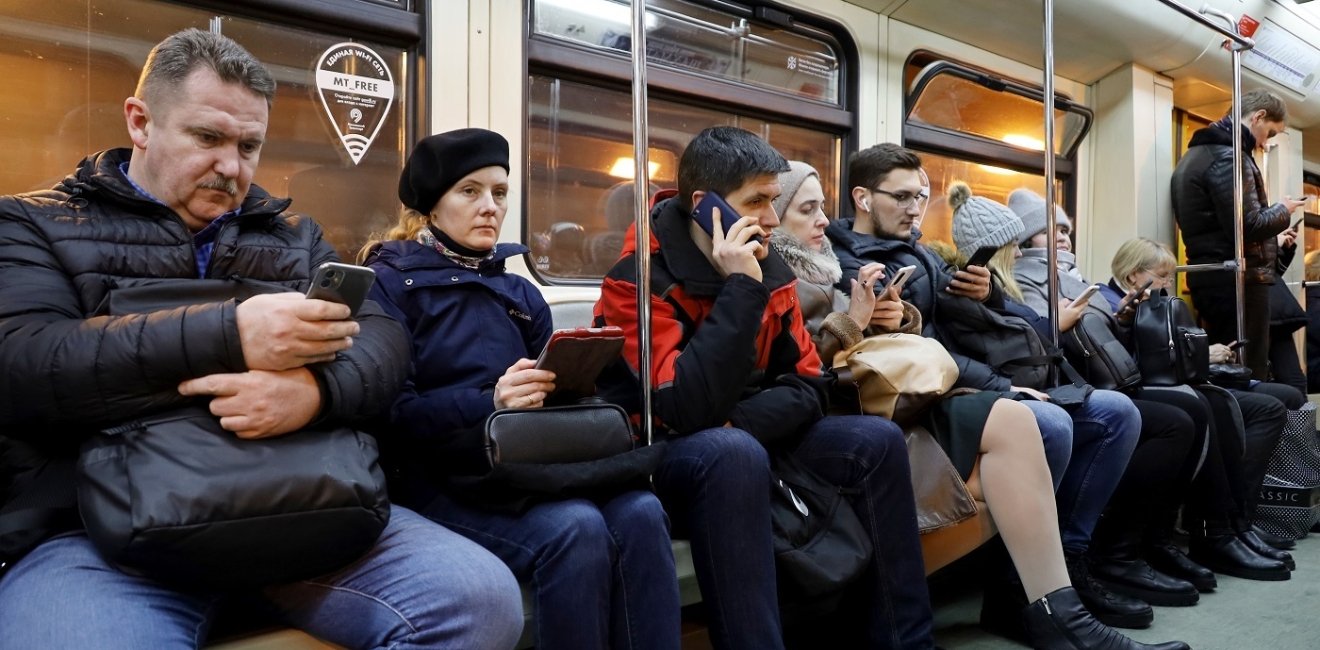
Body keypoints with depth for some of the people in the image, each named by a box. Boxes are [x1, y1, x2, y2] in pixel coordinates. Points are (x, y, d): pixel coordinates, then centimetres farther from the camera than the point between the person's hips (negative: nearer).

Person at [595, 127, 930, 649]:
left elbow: (806, 387, 0)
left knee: (877, 441, -8)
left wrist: (740, 423, -20)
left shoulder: (769, 270, 1)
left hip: (747, 444, 7)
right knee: (733, 453, -37)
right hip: (661, 455, -6)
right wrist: (740, 289, -29)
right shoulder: (639, 279, -20)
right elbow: (688, 411, -31)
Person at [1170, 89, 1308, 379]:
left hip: (1212, 276, 10)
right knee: (1249, 377, -6)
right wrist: (1283, 210, -1)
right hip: (1236, 279, -10)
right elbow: (1248, 226, -20)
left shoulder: (1200, 152, 19)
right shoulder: (1228, 156, -13)